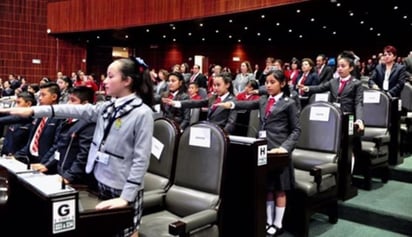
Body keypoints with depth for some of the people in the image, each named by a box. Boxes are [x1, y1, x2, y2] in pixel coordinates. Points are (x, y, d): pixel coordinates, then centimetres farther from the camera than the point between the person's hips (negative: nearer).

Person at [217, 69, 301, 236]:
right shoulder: (263, 100, 13)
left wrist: (285, 147, -18)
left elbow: (296, 130, -5)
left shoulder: (289, 103, -4)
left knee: (279, 189, 7)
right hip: (263, 148, 5)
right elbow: (249, 104, 5)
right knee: (267, 188, 14)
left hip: (278, 150, -5)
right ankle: (268, 221, 27)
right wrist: (232, 104, -14)